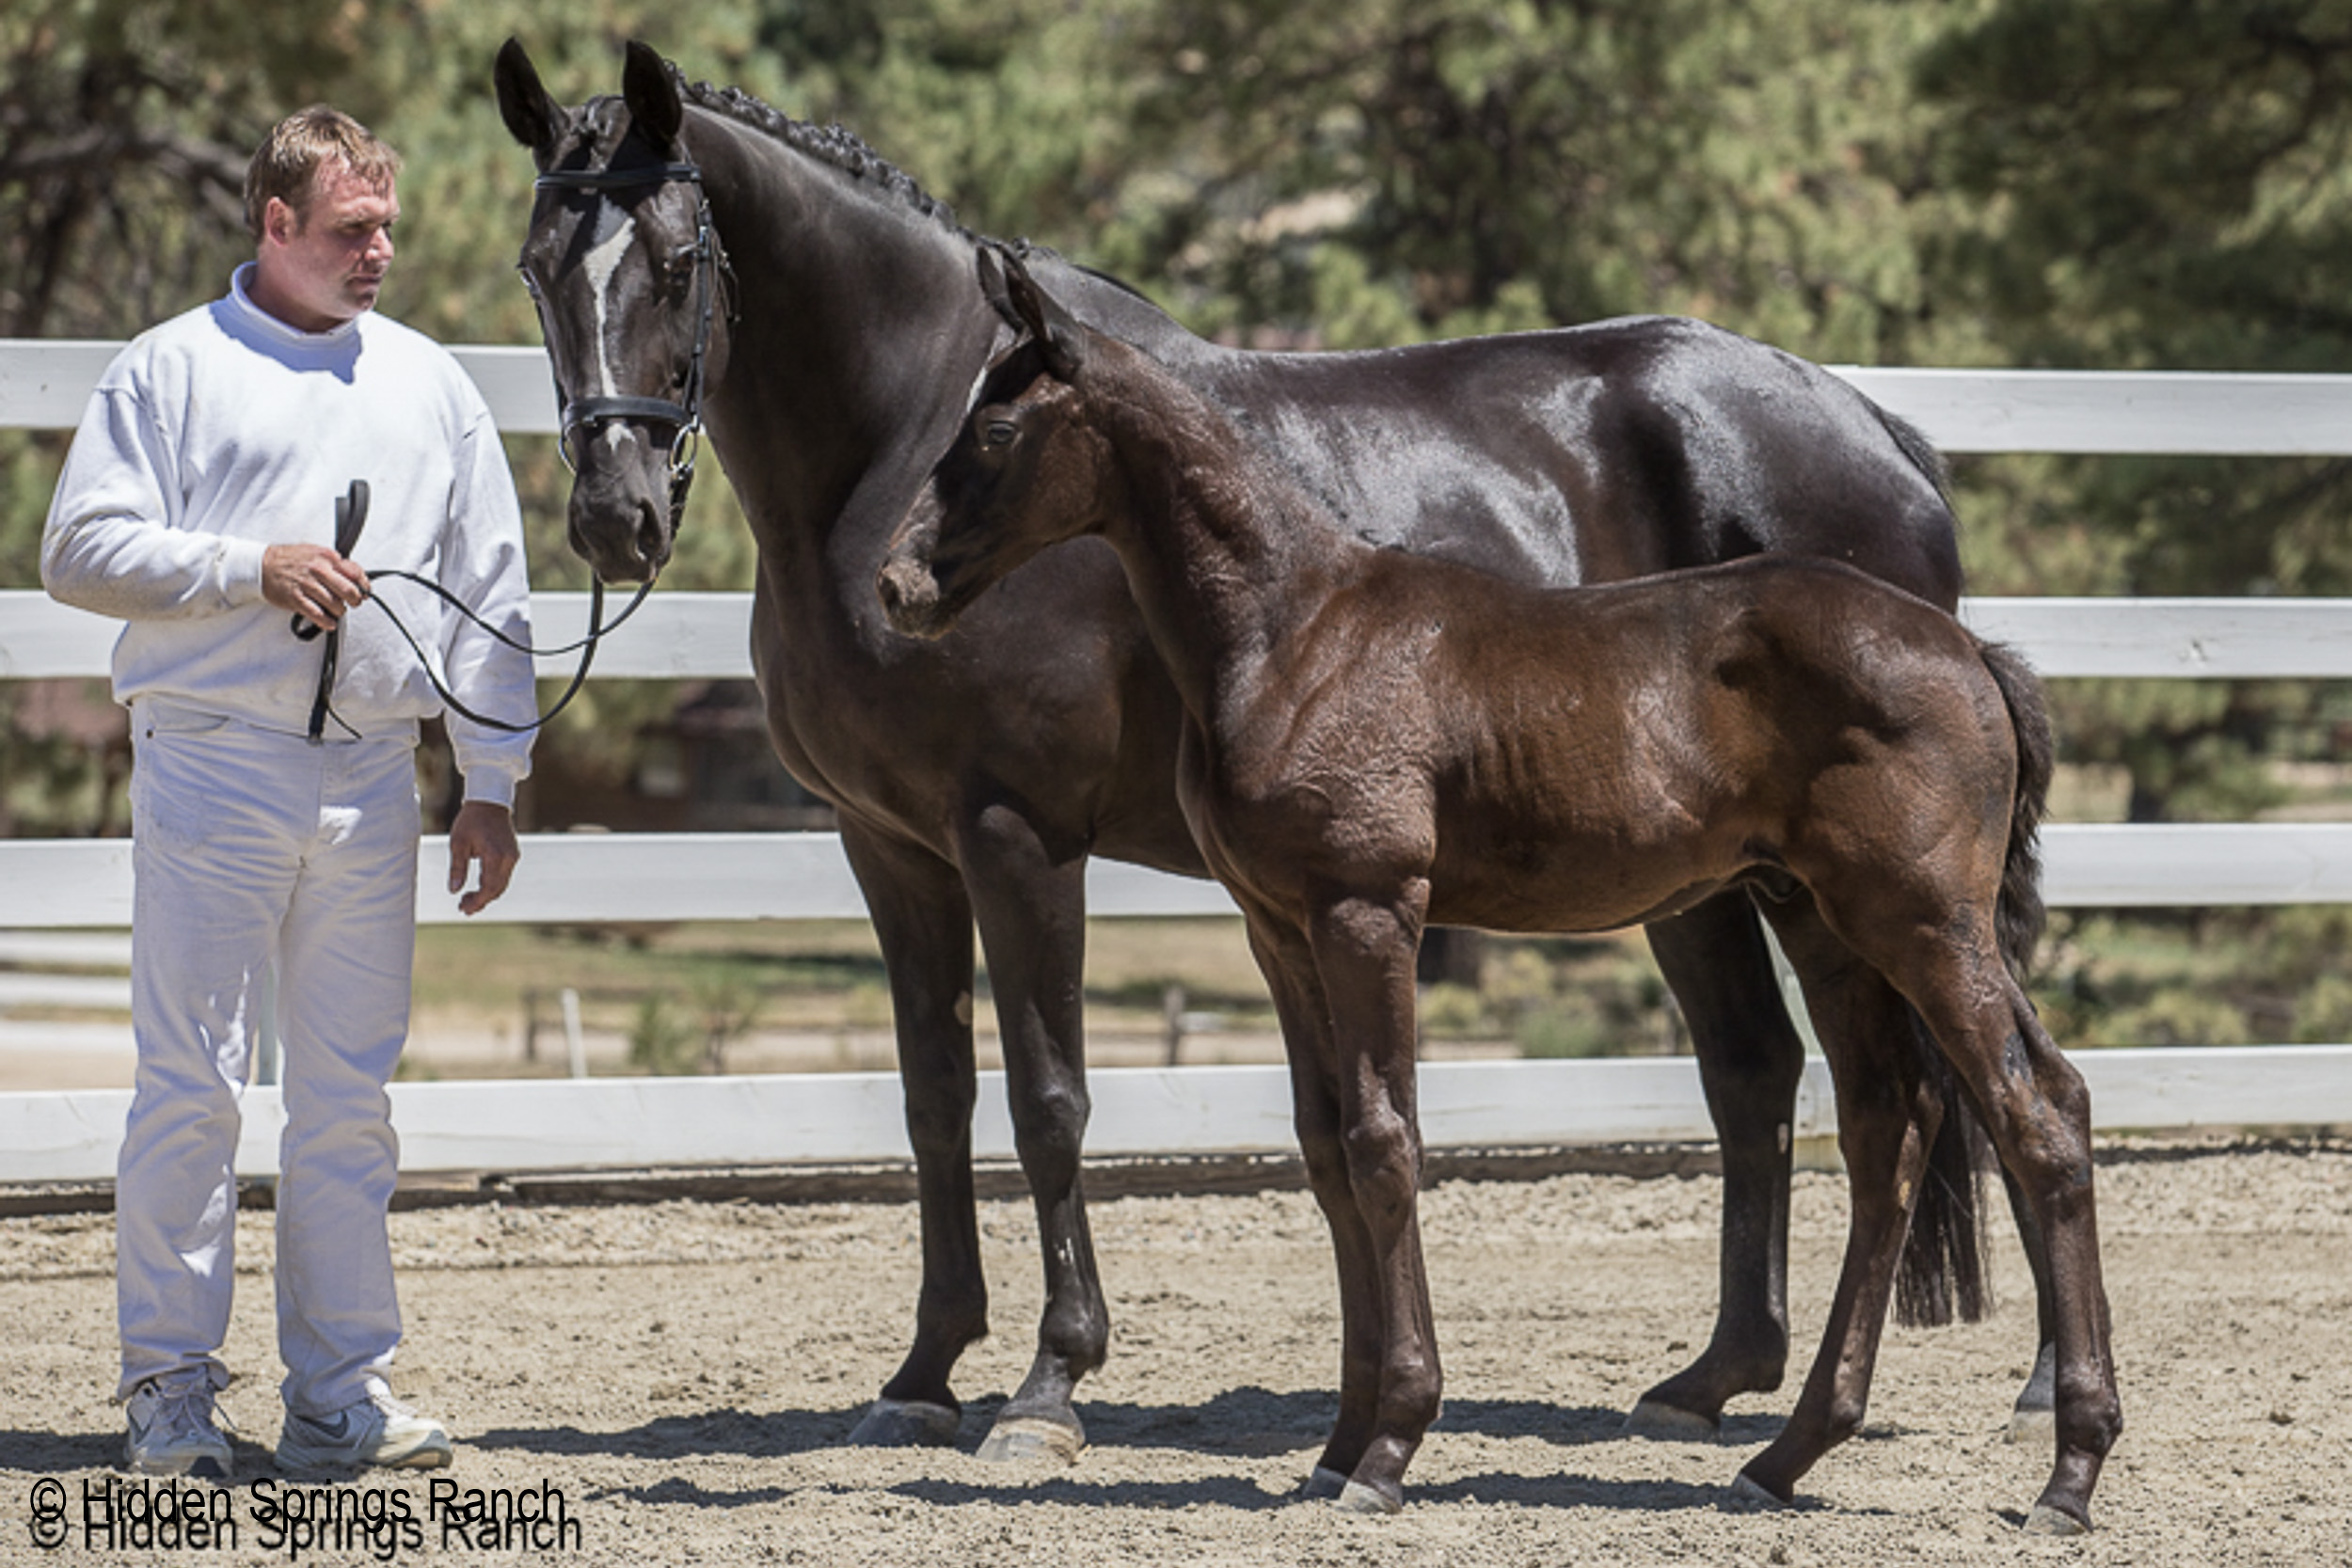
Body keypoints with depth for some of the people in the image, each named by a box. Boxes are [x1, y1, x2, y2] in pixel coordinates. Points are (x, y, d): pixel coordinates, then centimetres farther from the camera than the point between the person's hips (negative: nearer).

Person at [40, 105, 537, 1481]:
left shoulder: (432, 386, 13)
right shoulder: (174, 371, 2)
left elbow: (492, 598, 14)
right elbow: (81, 551, -4)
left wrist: (495, 784, 8)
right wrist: (252, 568, -14)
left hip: (371, 776, 4)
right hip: (213, 764, -4)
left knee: (352, 1096, 6)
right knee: (193, 1085, -4)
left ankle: (342, 1388, 11)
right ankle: (172, 1383, 2)